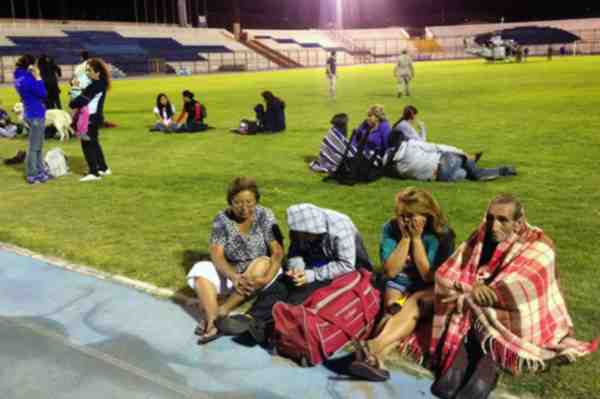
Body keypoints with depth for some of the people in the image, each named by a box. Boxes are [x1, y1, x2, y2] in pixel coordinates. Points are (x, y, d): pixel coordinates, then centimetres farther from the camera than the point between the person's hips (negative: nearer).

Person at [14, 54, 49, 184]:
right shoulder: (28, 79, -22)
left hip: (32, 114, 10)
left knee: (38, 146, 19)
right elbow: (43, 94, -18)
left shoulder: (20, 77, 8)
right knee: (34, 147, 0)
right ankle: (32, 175, 9)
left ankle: (40, 171, 29)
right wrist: (38, 77, -15)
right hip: (36, 115, -10)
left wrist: (35, 77, 4)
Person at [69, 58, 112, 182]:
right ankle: (103, 168, 27)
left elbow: (83, 99, -20)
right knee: (94, 143, 19)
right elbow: (85, 94, 15)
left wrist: (72, 103, -5)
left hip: (91, 118, -10)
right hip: (95, 117, 10)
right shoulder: (100, 83, 11)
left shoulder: (96, 85, -17)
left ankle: (94, 173, -5)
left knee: (87, 144, -6)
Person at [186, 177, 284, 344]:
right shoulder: (222, 219, -8)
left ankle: (222, 311, -28)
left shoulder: (265, 216, -11)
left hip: (259, 273, -2)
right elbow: (217, 255, -16)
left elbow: (277, 252, -17)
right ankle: (213, 323, -39)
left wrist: (268, 277, -36)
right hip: (231, 273, 2)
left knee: (261, 264, -34)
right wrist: (234, 277, -35)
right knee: (201, 270, -22)